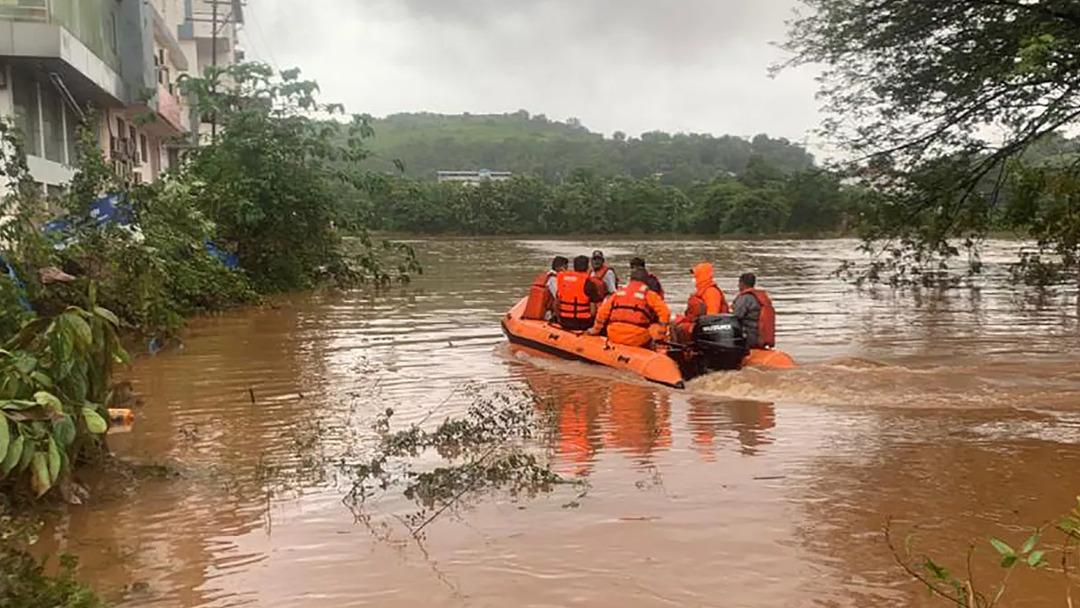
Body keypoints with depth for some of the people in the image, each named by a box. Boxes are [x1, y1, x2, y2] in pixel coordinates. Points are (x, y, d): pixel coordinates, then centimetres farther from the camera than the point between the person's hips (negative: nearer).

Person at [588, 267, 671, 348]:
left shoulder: (618, 292, 18)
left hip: (615, 338, 4)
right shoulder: (649, 294, 8)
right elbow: (665, 312, -3)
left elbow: (603, 312, 14)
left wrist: (595, 330, 24)